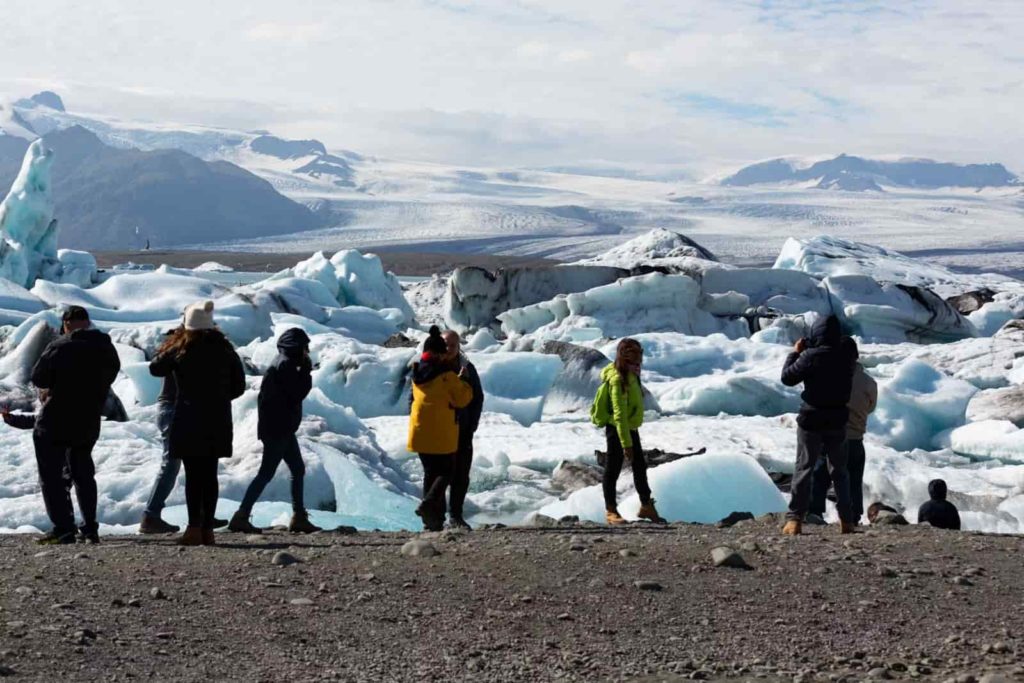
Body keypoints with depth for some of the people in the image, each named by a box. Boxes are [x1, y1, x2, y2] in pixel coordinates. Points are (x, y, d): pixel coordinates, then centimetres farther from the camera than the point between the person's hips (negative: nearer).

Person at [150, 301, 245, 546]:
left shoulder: (182, 349, -7)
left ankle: (194, 528, -5)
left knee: (193, 475, -1)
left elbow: (155, 368, 5)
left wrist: (173, 341, 12)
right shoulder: (225, 349, 4)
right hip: (218, 421, 3)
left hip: (189, 420, -3)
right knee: (210, 474, 7)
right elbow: (239, 385, 7)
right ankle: (207, 528, 7)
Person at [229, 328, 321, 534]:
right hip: (278, 429, -10)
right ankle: (241, 517, -7)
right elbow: (298, 394, -17)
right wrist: (307, 371, -9)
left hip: (282, 429, 10)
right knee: (266, 473, -8)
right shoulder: (285, 366, -15)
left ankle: (299, 518, 16)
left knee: (298, 470, 13)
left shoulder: (284, 364, 16)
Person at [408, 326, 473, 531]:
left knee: (430, 472, 14)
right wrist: (462, 381, 8)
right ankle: (429, 503, -20)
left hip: (420, 433, 6)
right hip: (442, 433, -6)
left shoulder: (417, 373, 6)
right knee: (446, 472, 5)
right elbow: (461, 399, -9)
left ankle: (433, 519, 11)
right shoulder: (446, 373, -13)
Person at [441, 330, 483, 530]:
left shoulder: (468, 369, 5)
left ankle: (456, 516, 16)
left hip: (462, 431, 2)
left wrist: (471, 426, 2)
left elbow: (478, 398, 11)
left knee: (461, 476, 5)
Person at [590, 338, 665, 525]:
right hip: (616, 430, -10)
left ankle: (646, 506, 31)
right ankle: (610, 511, 16)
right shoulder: (617, 380, -25)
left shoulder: (630, 376, 5)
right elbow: (619, 415, -28)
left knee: (640, 467, 18)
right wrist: (626, 443, -29)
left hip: (631, 428, 10)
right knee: (613, 469, 4)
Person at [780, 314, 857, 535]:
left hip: (812, 420, -3)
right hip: (838, 420, 4)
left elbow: (787, 377, -9)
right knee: (839, 471, 14)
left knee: (804, 468, 1)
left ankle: (794, 519, -6)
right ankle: (846, 520, 14)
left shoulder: (810, 356, -17)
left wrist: (795, 353, 2)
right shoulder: (846, 356, -4)